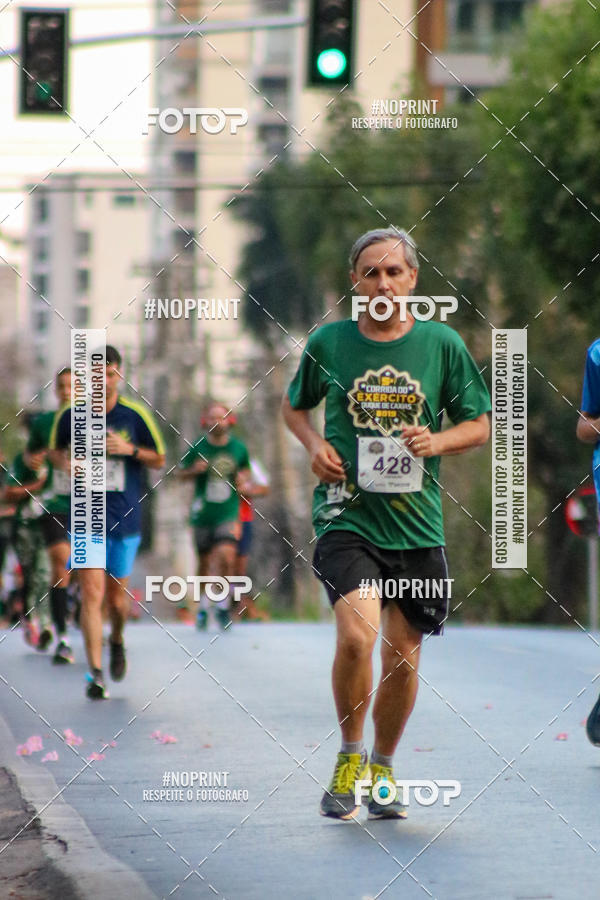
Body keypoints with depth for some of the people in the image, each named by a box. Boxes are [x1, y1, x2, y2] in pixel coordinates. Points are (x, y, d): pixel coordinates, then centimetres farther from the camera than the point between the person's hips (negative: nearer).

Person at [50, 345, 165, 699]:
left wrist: (131, 449, -13)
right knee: (92, 593, -12)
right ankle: (96, 674, -11)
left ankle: (117, 641, 42)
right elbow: (55, 451, 17)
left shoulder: (136, 415, -2)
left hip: (125, 518, 1)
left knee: (117, 597, 9)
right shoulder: (70, 416, 0)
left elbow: (159, 460, 7)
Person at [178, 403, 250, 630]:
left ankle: (224, 606, 0)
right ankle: (203, 607, 25)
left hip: (228, 512, 0)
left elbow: (246, 469, 20)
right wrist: (194, 470, -14)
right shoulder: (197, 447, -2)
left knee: (226, 556, -17)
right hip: (202, 514, 1)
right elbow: (180, 473, 8)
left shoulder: (238, 448, 2)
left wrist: (243, 478, -3)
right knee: (204, 562, 7)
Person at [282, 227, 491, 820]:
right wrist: (315, 445, -2)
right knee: (358, 633, -23)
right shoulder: (328, 343, 2)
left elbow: (479, 424, 9)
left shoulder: (443, 344, 2)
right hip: (346, 515, -2)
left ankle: (383, 768, 31)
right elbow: (294, 406, 18)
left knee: (404, 655, 7)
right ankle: (349, 757, -1)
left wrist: (437, 441, -12)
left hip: (417, 524, 2)